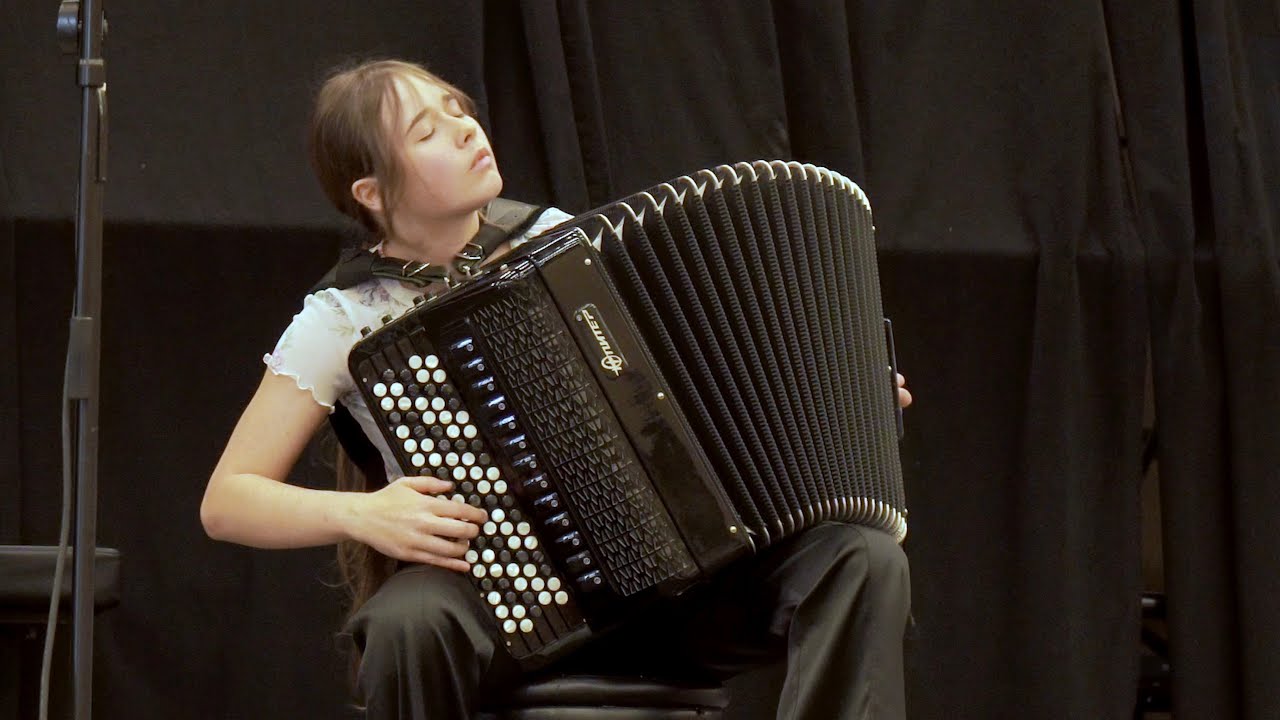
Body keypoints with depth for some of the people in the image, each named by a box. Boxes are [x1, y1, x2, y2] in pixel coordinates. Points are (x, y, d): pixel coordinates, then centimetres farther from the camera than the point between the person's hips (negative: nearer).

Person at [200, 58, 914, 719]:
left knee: (865, 561, -20)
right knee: (410, 623, -40)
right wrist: (359, 514, -21)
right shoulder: (344, 320, -5)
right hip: (504, 601, -3)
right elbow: (225, 502, -3)